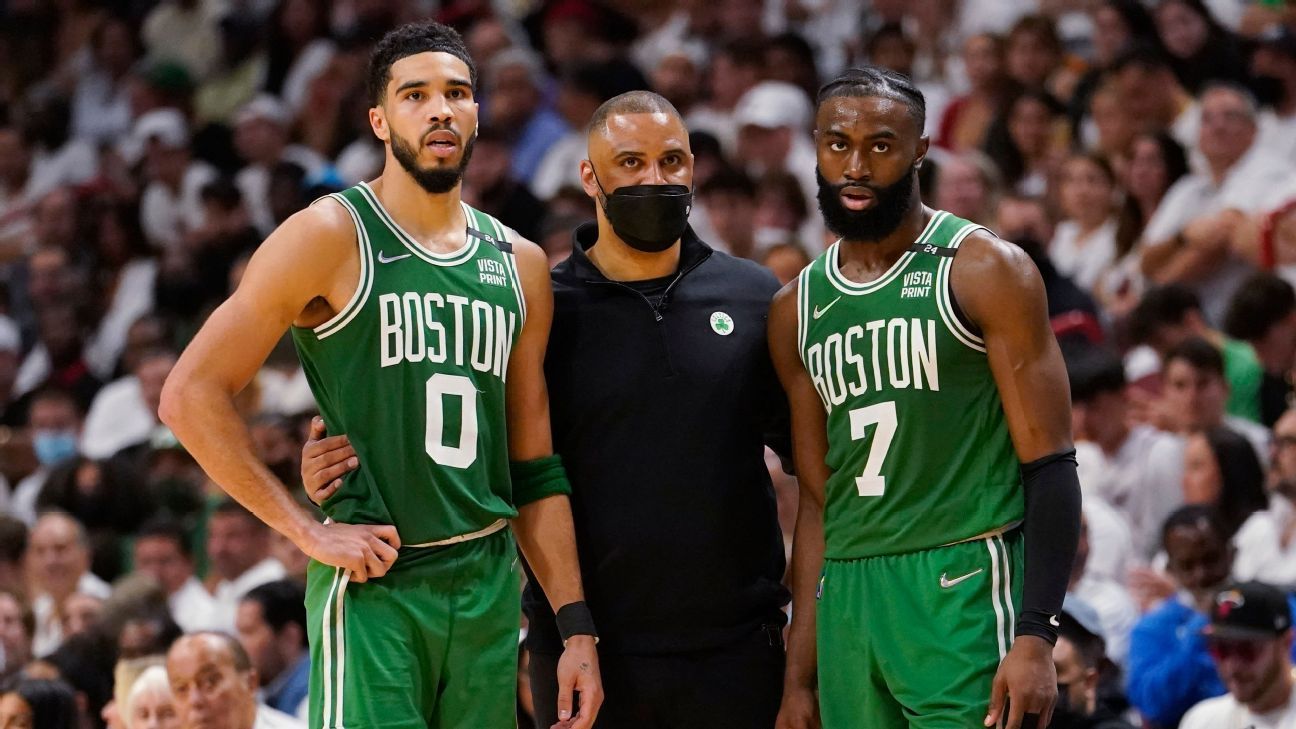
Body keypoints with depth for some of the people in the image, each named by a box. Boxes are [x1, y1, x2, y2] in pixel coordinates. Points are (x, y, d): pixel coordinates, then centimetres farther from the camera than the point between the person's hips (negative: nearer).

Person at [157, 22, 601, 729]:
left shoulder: (520, 266, 12)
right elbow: (191, 394, -9)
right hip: (373, 588, -5)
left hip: (489, 587, 5)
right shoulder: (332, 236, -5)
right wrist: (309, 532, -12)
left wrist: (576, 627, 10)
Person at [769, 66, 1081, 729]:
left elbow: (1049, 465, -7)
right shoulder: (797, 310, 14)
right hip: (848, 599, 5)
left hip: (964, 587, -5)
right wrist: (799, 675, 14)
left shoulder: (984, 270, -3)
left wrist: (1036, 637, -16)